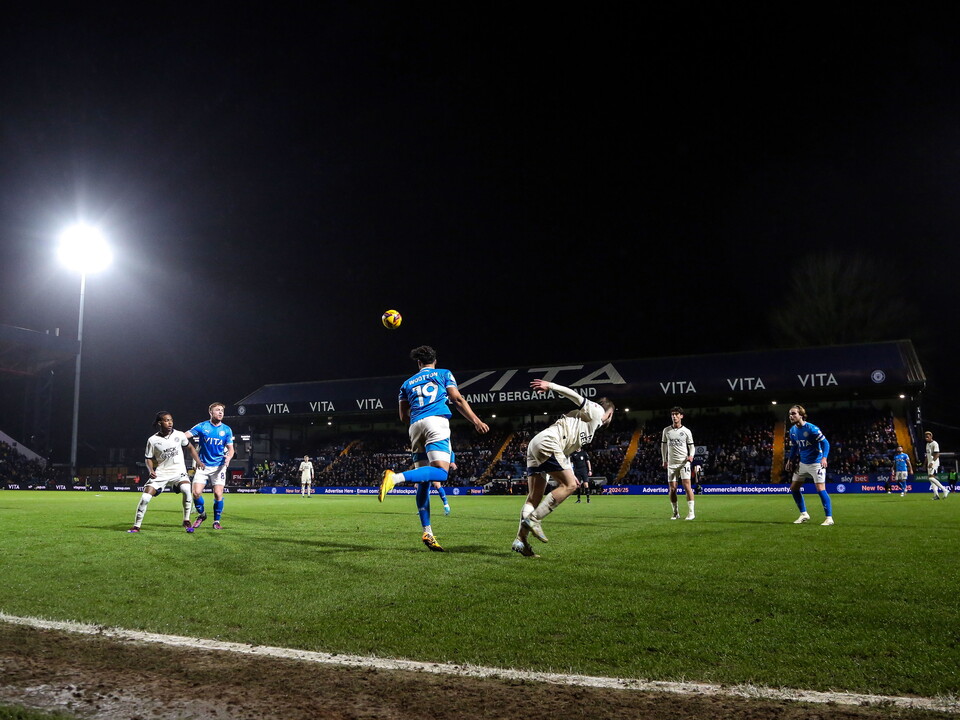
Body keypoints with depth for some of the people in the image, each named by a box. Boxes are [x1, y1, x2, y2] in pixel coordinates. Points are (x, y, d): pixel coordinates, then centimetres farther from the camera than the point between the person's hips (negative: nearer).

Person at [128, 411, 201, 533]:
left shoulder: (179, 435, -4)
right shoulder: (152, 440, -6)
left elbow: (190, 447, 13)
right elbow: (149, 458, 5)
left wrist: (199, 462, 4)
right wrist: (151, 470, -14)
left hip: (178, 471, -1)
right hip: (161, 473, 1)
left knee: (186, 489, -30)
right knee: (145, 498, -10)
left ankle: (186, 521, -13)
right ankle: (136, 526, 11)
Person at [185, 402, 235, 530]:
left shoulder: (226, 430, 3)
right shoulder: (202, 427, -1)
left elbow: (230, 449, 5)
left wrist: (228, 457, -18)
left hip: (219, 466, 0)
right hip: (203, 466, 0)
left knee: (218, 494, -9)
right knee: (196, 492, -10)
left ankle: (217, 521, 10)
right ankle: (201, 515, 19)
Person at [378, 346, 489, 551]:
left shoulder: (407, 383, 25)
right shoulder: (444, 374, 17)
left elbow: (404, 416, 22)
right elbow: (457, 399, 3)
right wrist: (476, 421, 1)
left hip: (415, 427, 5)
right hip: (437, 421, -5)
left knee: (424, 481, 5)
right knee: (440, 472, -17)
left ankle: (427, 532, -2)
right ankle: (396, 477, -38)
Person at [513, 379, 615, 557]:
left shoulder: (590, 427, 34)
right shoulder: (596, 410, 10)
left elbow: (565, 451, 33)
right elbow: (576, 397, -4)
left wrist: (569, 474, 31)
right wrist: (551, 386, -12)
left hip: (535, 445, 10)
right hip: (547, 442, -10)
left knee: (534, 497, 4)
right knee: (569, 485, -10)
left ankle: (521, 539, -2)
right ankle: (533, 519, -16)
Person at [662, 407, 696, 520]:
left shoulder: (686, 431, 3)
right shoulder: (666, 430, 8)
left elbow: (691, 446, 8)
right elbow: (663, 445, 17)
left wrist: (691, 455, -11)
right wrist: (664, 460, 14)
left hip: (684, 462, -3)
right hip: (671, 463, 3)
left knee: (687, 486, -13)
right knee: (672, 489, 2)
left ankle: (691, 512, -10)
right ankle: (676, 513, 14)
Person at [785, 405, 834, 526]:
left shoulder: (811, 428, -19)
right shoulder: (793, 430, 4)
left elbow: (825, 443, -19)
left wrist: (824, 457, -32)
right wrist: (790, 460, 11)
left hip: (816, 463, -8)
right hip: (802, 463, 8)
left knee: (820, 489, -13)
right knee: (794, 488, 8)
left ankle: (829, 518, -3)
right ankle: (804, 514, 23)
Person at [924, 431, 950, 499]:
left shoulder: (935, 444, -10)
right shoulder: (927, 444, 18)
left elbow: (937, 454, -18)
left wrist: (932, 462, -27)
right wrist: (926, 463, 21)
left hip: (934, 463, -9)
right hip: (929, 464, 9)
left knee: (931, 477, -19)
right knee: (931, 479, 4)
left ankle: (945, 490, -15)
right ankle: (936, 495, 4)